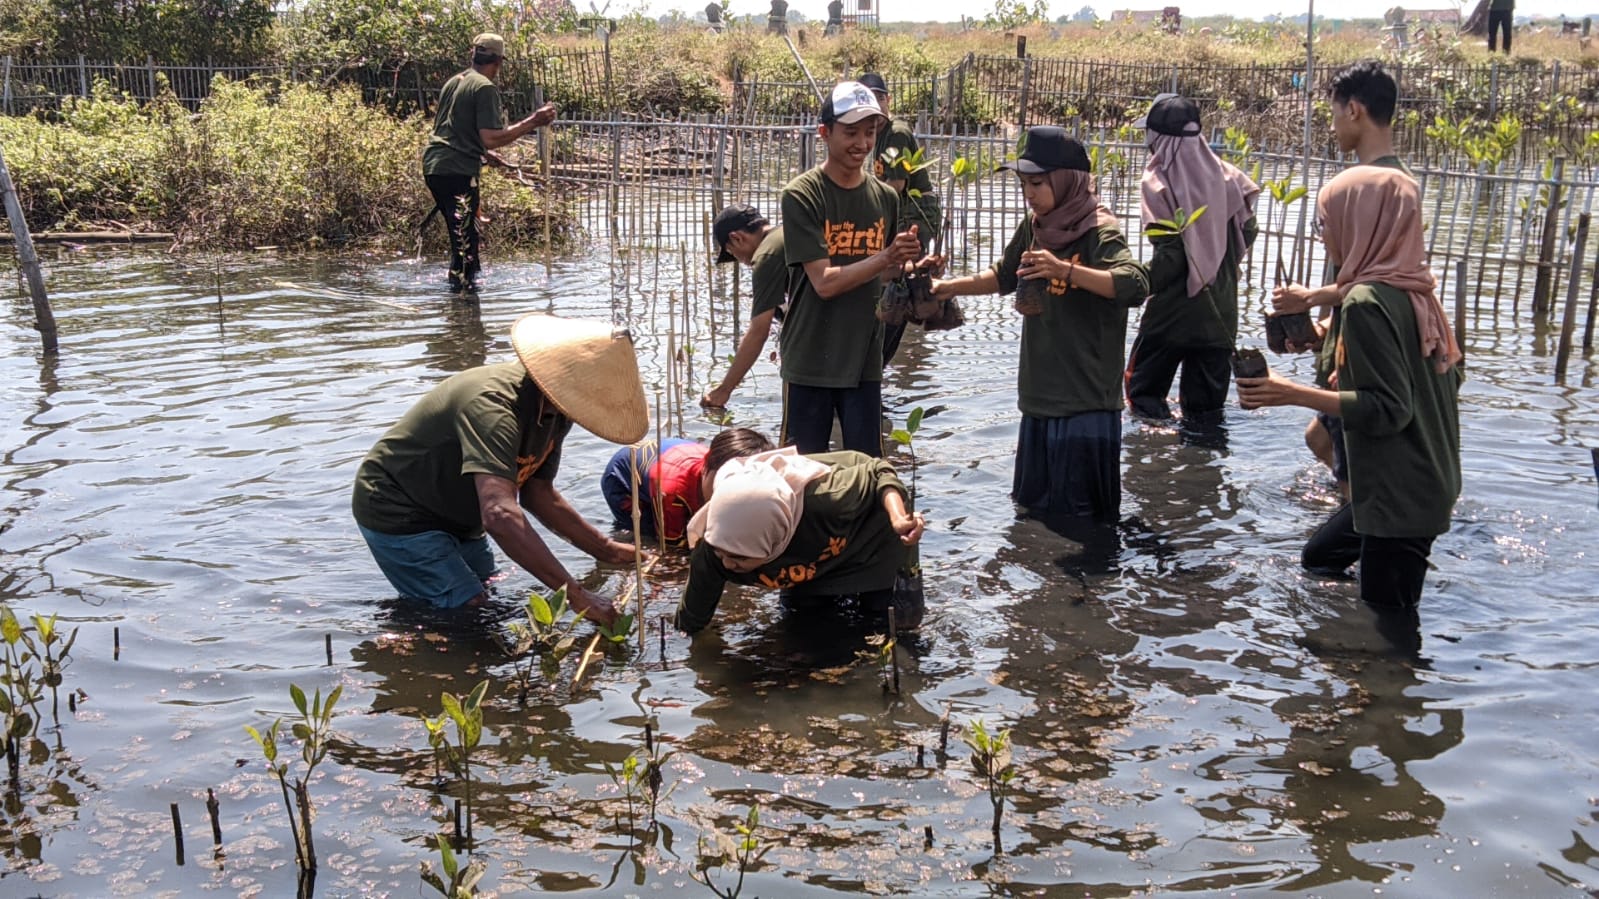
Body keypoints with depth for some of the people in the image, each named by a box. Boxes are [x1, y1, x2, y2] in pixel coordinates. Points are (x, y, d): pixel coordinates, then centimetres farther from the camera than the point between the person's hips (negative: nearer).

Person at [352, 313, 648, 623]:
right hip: (399, 514, -9)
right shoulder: (493, 406, -37)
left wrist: (609, 551, 1)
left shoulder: (553, 409, -7)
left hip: (455, 518, 9)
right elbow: (501, 517, -49)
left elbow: (537, 493, 5)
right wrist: (575, 594, -50)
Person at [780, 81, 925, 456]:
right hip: (810, 362, -4)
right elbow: (824, 282, -17)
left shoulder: (885, 197, 5)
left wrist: (906, 268, -6)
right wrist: (887, 257, -24)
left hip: (865, 360, 4)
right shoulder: (802, 196, -11)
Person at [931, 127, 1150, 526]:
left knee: (1079, 518, -1)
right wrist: (948, 287, 13)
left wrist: (1066, 270, -42)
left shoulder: (1099, 233, -14)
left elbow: (1136, 285, -30)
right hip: (1040, 395, 7)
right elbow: (1004, 277, 25)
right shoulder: (1034, 227, 8)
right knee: (1034, 507, 18)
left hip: (1085, 402, -7)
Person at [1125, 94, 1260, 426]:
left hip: (1172, 310, -5)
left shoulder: (1158, 181, -14)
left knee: (1144, 394, 10)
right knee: (1206, 408, 14)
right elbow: (1246, 231, 4)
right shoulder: (1223, 174, 0)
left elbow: (1169, 249, -20)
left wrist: (1147, 284, -5)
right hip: (1220, 309, 5)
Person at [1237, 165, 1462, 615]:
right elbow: (1449, 378, 14)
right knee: (1319, 556, 25)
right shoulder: (1415, 289, 5)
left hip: (1398, 494, -10)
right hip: (1427, 481, 10)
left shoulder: (1368, 301, -21)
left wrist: (1293, 393, -24)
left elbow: (1387, 409, -23)